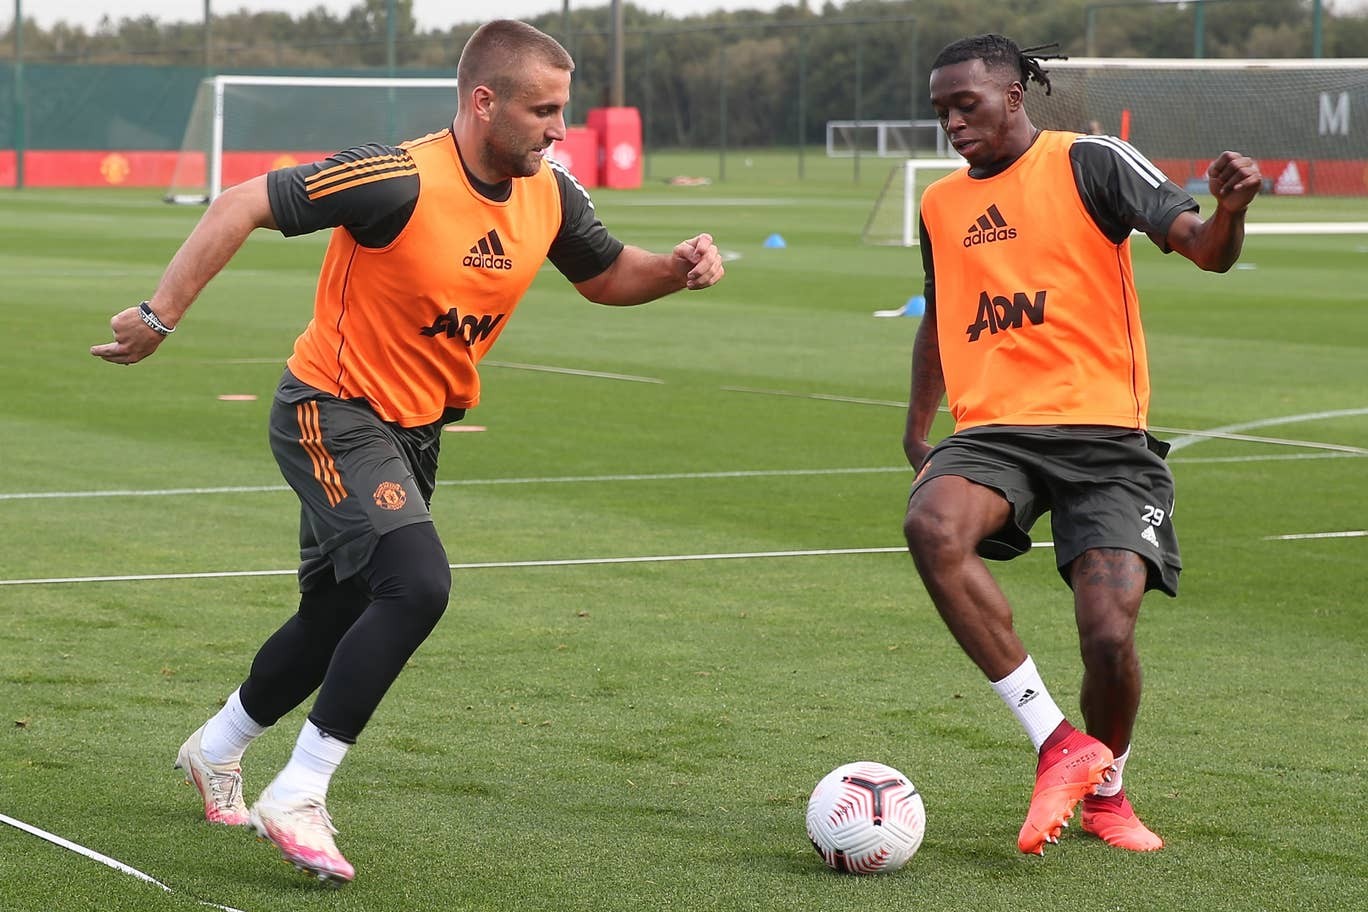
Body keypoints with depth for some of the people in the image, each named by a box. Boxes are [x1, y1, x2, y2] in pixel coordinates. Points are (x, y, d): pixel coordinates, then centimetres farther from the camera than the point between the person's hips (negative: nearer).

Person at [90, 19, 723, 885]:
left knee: (339, 619, 19)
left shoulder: (550, 194, -4)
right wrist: (160, 317, -23)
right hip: (334, 415, -8)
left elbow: (606, 276, 14)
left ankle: (217, 749, 45)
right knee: (418, 585, -26)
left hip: (415, 431, 8)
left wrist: (679, 266, -7)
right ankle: (297, 800, -17)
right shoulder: (402, 180, -26)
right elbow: (242, 205, -22)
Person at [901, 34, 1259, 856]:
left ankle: (1106, 792, 18)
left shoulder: (1088, 163, 0)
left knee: (1109, 635, -17)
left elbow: (1205, 250, -10)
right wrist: (918, 427, 31)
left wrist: (1231, 209, -31)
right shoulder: (941, 203, 17)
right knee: (932, 525, -31)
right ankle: (1057, 741, -23)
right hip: (993, 431, 4)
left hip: (1103, 435, -4)